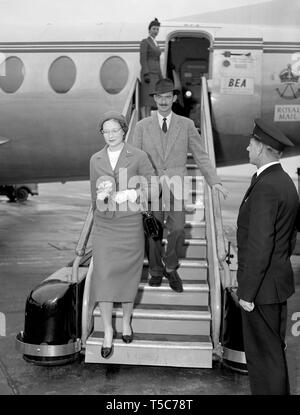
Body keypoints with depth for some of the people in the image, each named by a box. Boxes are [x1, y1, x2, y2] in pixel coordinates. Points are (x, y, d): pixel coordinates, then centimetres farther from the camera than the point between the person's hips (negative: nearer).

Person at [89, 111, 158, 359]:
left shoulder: (138, 156, -5)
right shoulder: (96, 160, 4)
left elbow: (154, 188, -7)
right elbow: (95, 193, 12)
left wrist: (128, 195, -17)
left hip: (130, 224, -2)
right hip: (104, 226, 2)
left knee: (127, 276, 10)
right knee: (103, 278, -2)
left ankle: (126, 321, 34)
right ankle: (108, 331, 13)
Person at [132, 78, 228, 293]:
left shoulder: (186, 125, 6)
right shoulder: (142, 126, 6)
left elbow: (201, 155, 4)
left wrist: (214, 181, -7)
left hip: (175, 188, 0)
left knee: (178, 229, -12)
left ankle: (171, 267, 13)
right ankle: (156, 271, 28)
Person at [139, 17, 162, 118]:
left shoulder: (156, 44, 21)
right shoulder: (144, 42, -3)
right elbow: (142, 59, -13)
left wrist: (161, 77, 19)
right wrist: (146, 74, -23)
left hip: (155, 74, 9)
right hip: (148, 73, -9)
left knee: (151, 99, 4)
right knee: (146, 98, -15)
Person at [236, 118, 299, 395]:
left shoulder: (265, 187, -23)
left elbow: (260, 245, -25)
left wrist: (248, 292, -19)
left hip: (263, 288, -10)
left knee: (262, 356, 4)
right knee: (274, 349, 23)